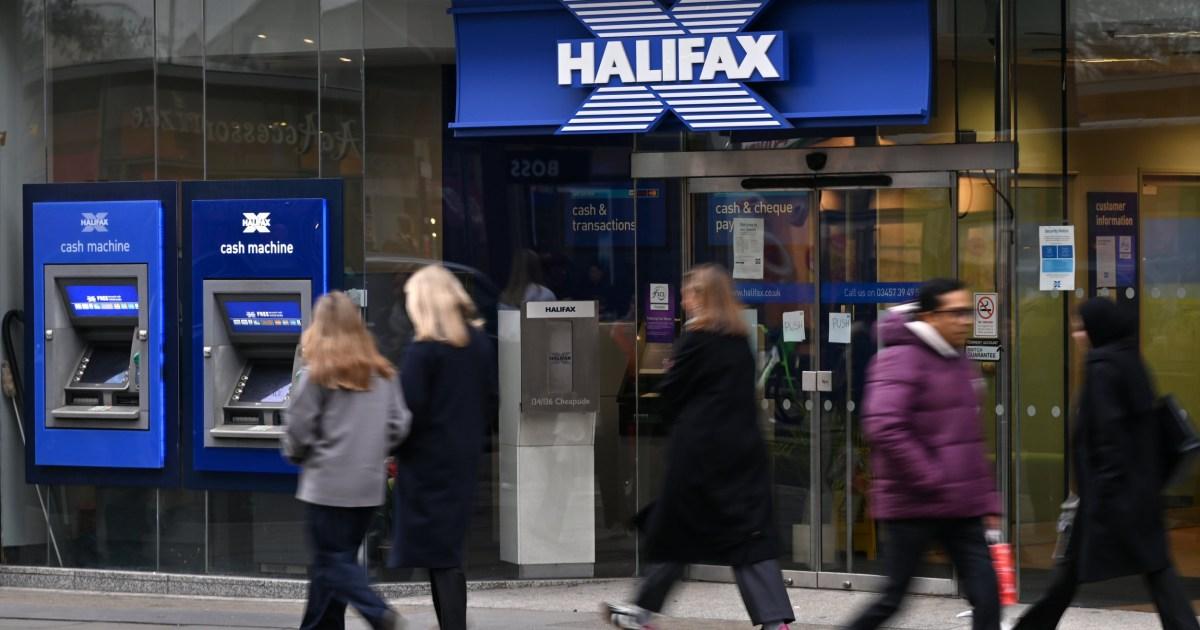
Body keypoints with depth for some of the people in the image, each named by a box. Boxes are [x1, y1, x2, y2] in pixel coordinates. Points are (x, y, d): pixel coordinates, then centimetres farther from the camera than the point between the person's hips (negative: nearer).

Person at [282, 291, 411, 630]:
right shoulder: (382, 372, 4)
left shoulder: (318, 373, -10)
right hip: (369, 484, 5)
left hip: (329, 484, -5)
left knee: (334, 561, -1)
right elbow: (399, 426, 4)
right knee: (338, 557, 14)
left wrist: (296, 455, 11)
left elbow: (298, 428, -8)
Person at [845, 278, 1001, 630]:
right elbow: (884, 427, -25)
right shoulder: (901, 360, -12)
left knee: (986, 595, 0)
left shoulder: (958, 364, 15)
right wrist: (930, 479, -23)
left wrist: (987, 499, 17)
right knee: (893, 598, 1)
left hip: (961, 509, 8)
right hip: (913, 508, -7)